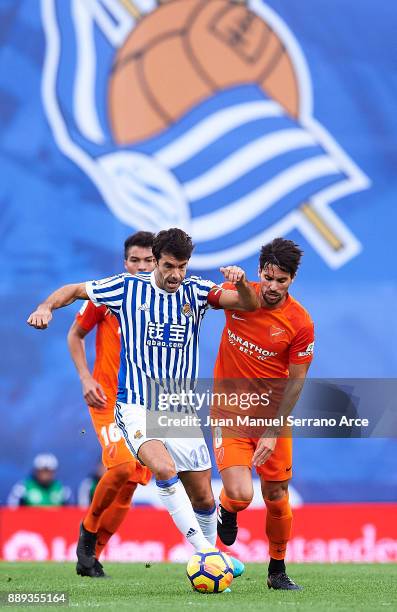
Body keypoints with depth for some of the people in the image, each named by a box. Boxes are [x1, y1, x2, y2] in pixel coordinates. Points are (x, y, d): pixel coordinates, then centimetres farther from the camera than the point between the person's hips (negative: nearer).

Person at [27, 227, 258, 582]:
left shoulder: (196, 291, 1)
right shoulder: (128, 288, -3)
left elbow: (250, 304, -10)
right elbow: (74, 290, 8)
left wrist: (241, 283, -31)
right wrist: (47, 307, -11)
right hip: (137, 408, -3)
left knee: (203, 498, 8)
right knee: (164, 468, -31)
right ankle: (201, 548, -27)